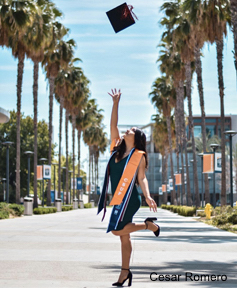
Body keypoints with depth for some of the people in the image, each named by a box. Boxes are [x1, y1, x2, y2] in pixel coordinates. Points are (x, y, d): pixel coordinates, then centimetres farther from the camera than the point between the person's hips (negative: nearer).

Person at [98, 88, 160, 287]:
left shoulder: (139, 155, -3)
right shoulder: (117, 148, 12)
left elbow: (141, 178, -7)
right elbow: (113, 125, 11)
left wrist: (148, 196, -20)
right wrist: (116, 103, 7)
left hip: (129, 199, -6)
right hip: (118, 199, 6)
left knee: (117, 230, -17)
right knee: (124, 236, 8)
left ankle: (149, 224, 3)